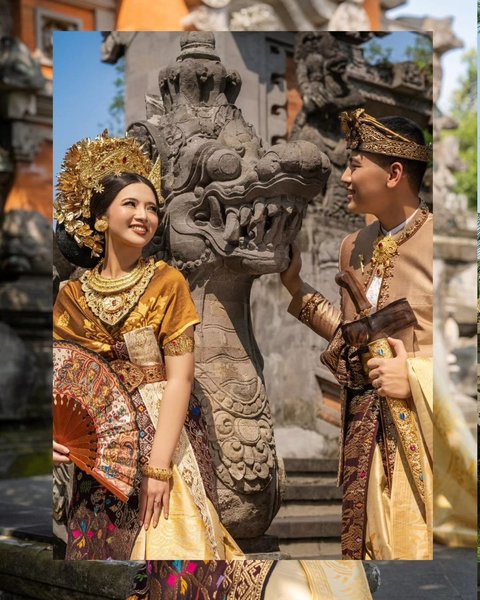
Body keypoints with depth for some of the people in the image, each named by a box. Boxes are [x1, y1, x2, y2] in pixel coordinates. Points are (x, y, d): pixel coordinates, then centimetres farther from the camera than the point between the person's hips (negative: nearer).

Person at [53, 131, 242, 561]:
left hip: (161, 437, -3)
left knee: (164, 542, -2)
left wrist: (157, 467, -17)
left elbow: (179, 379, -10)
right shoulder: (72, 296, 4)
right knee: (100, 544, 7)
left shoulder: (167, 282, -5)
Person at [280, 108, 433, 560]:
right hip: (367, 433, 7)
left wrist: (416, 376, -19)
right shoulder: (355, 247, 10)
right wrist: (296, 288, 17)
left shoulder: (431, 244, -13)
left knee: (417, 545, -3)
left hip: (421, 437, -7)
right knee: (367, 543, 14)